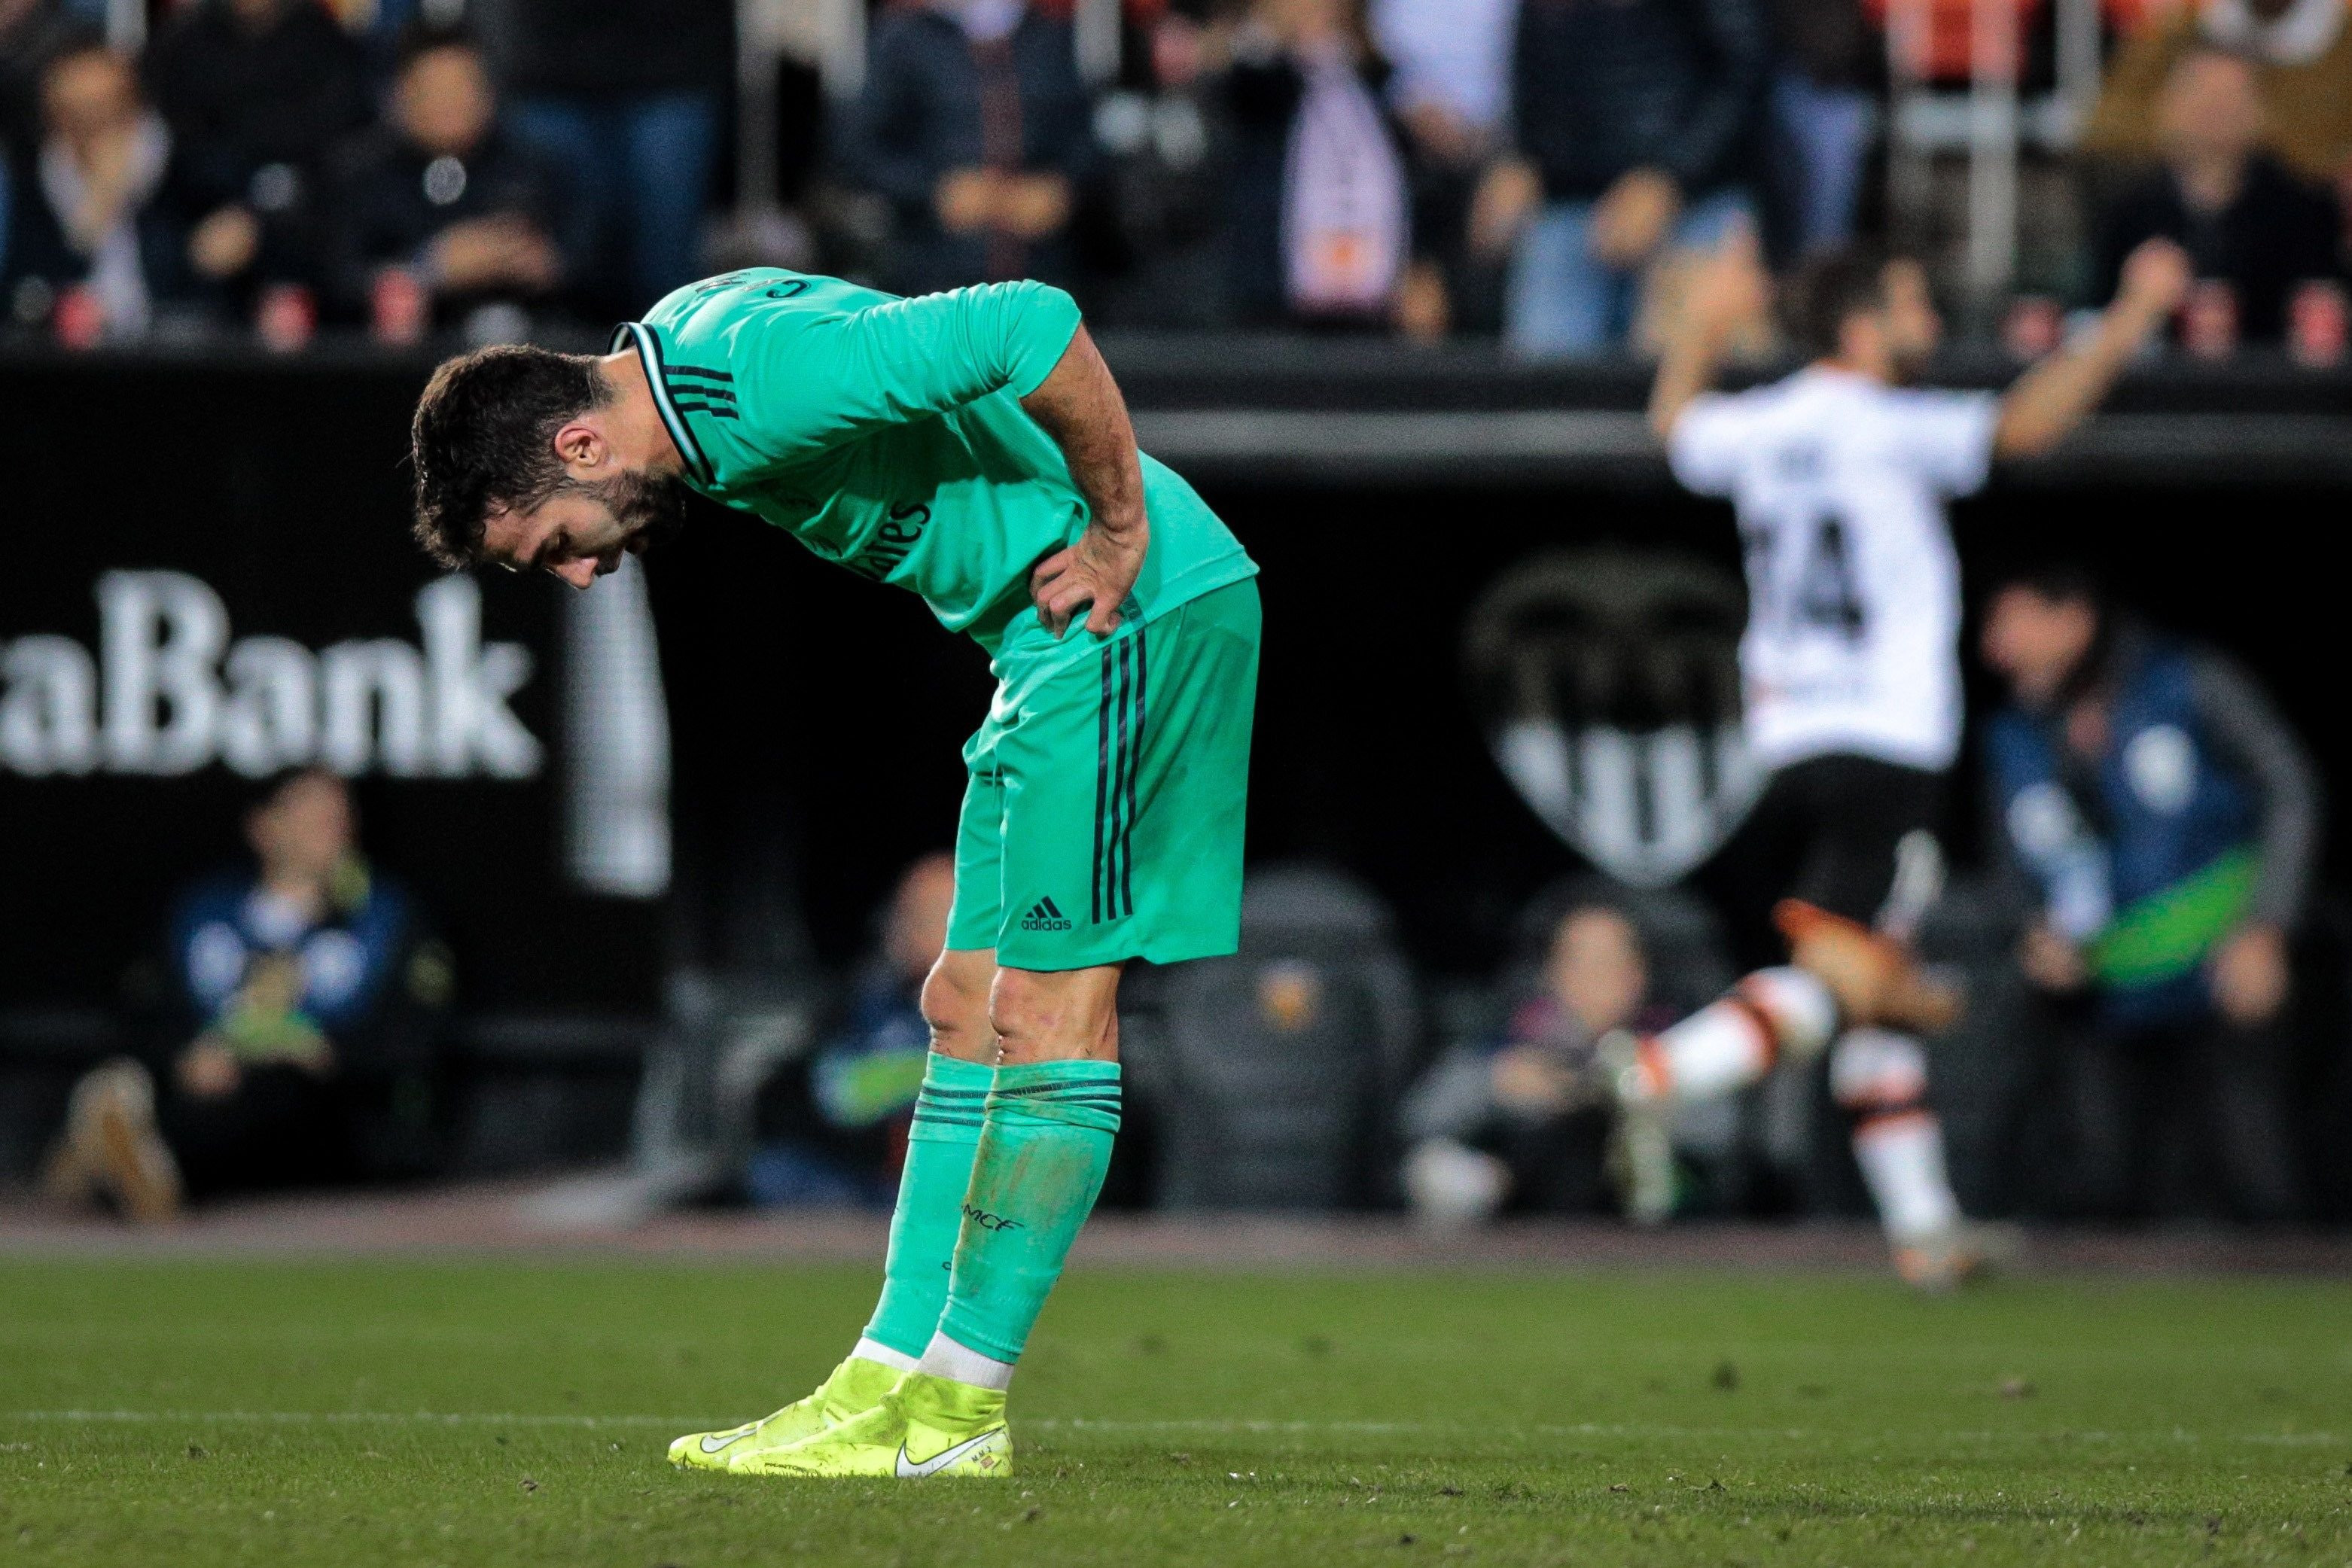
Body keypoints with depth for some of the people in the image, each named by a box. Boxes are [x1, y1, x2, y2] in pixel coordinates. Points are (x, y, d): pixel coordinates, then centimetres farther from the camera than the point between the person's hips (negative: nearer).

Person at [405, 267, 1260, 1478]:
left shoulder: (764, 376, -24)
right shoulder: (686, 360, 8)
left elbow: (1034, 326, -32)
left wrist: (1119, 536, -21)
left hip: (1133, 610, -10)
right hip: (1056, 644, 10)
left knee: (1049, 1006, -9)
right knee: (968, 1007, 8)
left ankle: (954, 1409, -8)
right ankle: (890, 1377, 9)